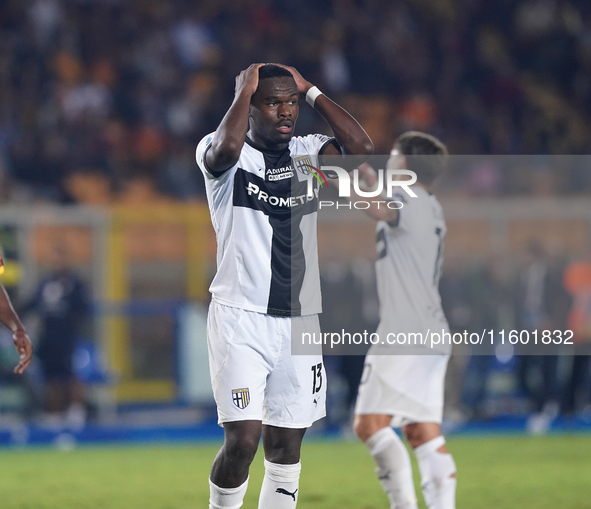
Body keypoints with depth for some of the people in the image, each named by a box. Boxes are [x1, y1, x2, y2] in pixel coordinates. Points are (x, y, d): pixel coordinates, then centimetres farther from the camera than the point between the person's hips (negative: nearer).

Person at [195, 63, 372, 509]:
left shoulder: (311, 153, 10)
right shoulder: (225, 156, -3)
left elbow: (363, 149, -8)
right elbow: (225, 149, -28)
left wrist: (310, 90, -2)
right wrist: (244, 89, -12)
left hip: (302, 319, 5)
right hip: (241, 317, -4)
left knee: (286, 445, 5)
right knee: (244, 438, -15)